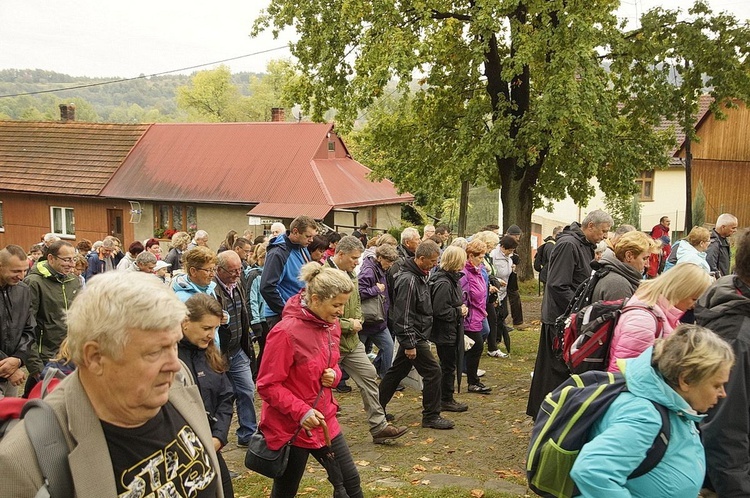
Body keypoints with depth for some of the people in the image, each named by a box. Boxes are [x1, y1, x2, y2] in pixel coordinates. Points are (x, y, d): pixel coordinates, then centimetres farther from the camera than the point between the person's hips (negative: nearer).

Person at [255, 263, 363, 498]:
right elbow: (267, 385, -19)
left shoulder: (331, 325, 1)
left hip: (325, 420, 7)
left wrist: (333, 375, -6)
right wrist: (301, 411, -26)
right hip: (290, 427, -7)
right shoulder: (286, 332, -24)